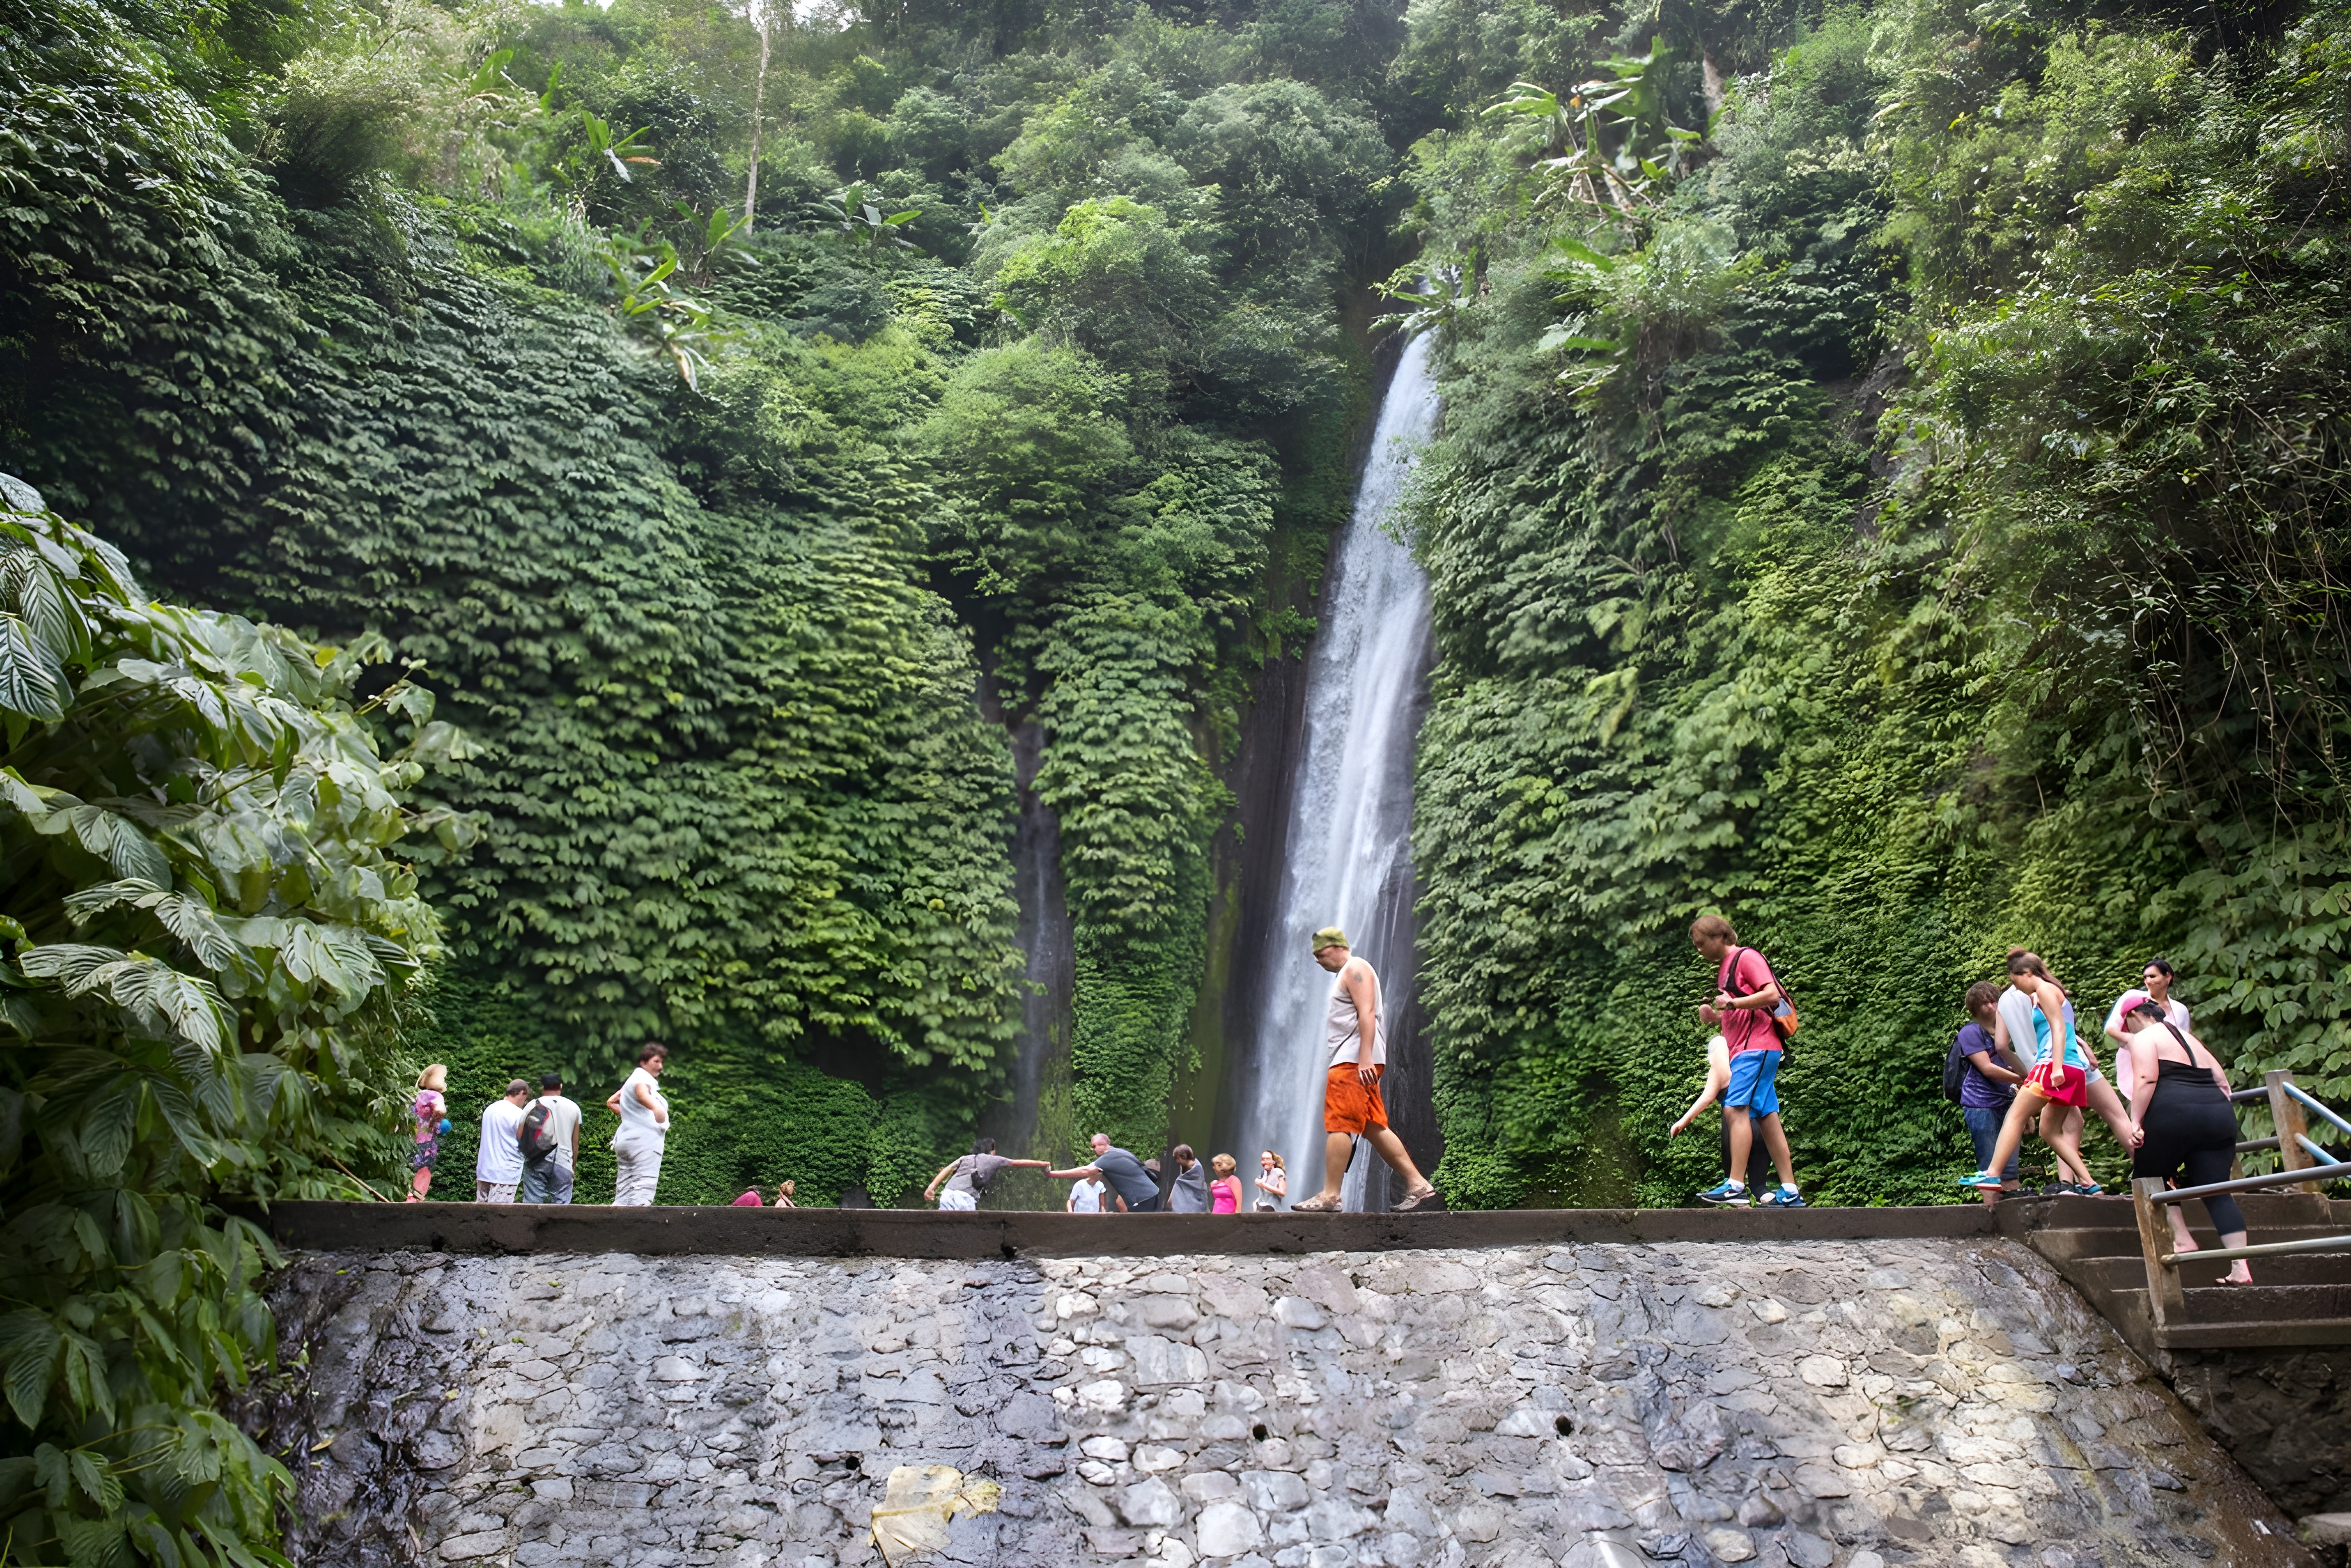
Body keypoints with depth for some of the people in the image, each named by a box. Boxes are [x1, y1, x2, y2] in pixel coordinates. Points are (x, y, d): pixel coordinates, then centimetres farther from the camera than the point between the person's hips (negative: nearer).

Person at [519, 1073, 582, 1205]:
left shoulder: (534, 1106, 2)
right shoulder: (573, 1107, 8)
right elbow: (575, 1142, 10)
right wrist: (574, 1165, 18)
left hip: (536, 1162, -1)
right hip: (562, 1163, 1)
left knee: (532, 1202, 2)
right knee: (561, 1202, 1)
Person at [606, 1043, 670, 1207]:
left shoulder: (632, 1080, 24)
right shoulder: (642, 1078, -8)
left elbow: (611, 1103, 31)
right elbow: (641, 1092, -30)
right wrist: (656, 1107, -41)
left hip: (627, 1138, 10)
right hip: (644, 1140, -10)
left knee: (623, 1196, 9)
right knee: (643, 1188, -21)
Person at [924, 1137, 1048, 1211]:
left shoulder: (965, 1158, 29)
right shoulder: (994, 1160, 21)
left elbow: (948, 1168, 12)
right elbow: (1021, 1163, 28)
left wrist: (932, 1186, 3)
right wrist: (1043, 1164, 39)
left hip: (946, 1195, 4)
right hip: (964, 1198, -4)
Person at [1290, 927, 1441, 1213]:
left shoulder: (1354, 969, -5)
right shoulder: (1347, 974, 27)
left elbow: (1367, 1013, -17)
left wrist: (1365, 1058, -26)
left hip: (1354, 1061, -11)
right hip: (1355, 1061, 11)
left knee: (1338, 1125, -13)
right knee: (1374, 1128, 6)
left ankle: (1329, 1196, -15)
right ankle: (1418, 1185, 4)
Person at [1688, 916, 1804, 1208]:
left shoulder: (1746, 957, -5)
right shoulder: (1724, 968, 23)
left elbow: (1772, 995, -17)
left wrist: (1733, 1003, -17)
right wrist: (1715, 1018, 11)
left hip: (1757, 1046, -10)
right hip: (1744, 1050, 10)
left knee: (1736, 1109, -18)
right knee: (1766, 1117, 5)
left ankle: (1735, 1186, -24)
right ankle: (1790, 1193, 4)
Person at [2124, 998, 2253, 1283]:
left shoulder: (2144, 1038, 4)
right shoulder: (2189, 1038, 28)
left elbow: (2146, 1079, -12)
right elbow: (2223, 1083, 25)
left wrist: (2135, 1122, -15)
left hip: (2173, 1113, -7)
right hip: (2218, 1115, 7)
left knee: (2149, 1177, 13)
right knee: (2217, 1192, 6)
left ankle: (2182, 1239, 1)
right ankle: (2241, 1267, -3)